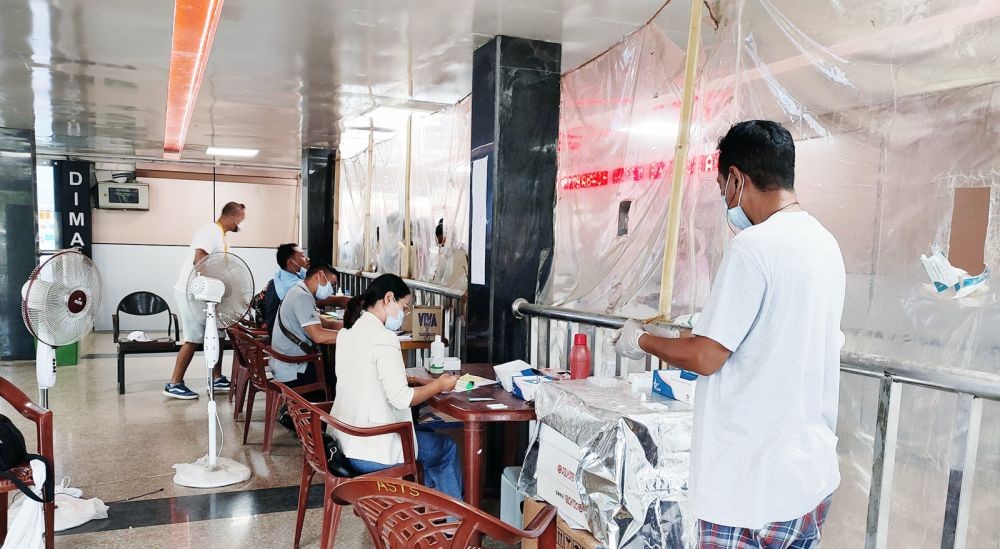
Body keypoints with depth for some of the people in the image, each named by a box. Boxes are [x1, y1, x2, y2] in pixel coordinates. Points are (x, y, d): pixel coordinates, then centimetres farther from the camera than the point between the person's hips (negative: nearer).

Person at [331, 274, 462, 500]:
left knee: (426, 433, 29)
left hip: (343, 439, 9)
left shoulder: (348, 331, 5)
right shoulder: (384, 337, -22)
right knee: (446, 448, 15)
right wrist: (440, 385, -7)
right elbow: (401, 398, -22)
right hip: (371, 452, -9)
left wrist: (415, 380, 10)